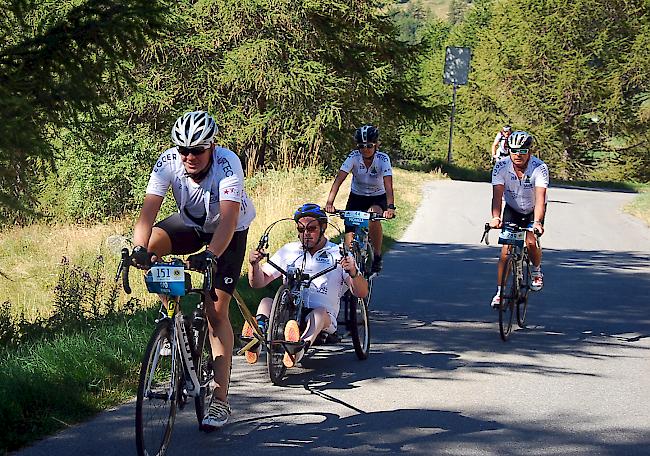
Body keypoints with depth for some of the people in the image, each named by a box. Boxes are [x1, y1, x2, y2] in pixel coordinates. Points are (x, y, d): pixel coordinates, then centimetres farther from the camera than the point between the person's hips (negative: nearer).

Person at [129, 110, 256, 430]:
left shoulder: (227, 164, -34)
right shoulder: (168, 162, -25)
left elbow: (228, 220, -44)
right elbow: (149, 210, -33)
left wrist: (210, 255, -60)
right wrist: (139, 248, -50)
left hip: (229, 233, -4)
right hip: (191, 224, 4)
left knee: (216, 312, -11)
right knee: (148, 249, -27)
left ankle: (220, 401, -6)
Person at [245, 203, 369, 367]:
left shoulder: (338, 254, 9)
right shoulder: (288, 251, 18)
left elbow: (361, 293, -1)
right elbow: (258, 283, 15)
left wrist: (353, 273, -22)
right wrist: (254, 264, -7)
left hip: (324, 317, -3)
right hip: (288, 314, 3)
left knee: (319, 312, -36)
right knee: (266, 302, -24)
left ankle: (301, 346, -64)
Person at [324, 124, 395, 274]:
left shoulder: (383, 159, -22)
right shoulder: (354, 157, -19)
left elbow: (388, 185, -33)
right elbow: (339, 179, -28)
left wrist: (390, 207, -50)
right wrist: (329, 203, -42)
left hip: (378, 198, -2)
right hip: (356, 197, 2)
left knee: (374, 217, -34)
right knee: (350, 236, -13)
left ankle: (377, 257, -16)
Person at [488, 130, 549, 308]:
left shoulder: (539, 168, -29)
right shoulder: (501, 167, -24)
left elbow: (540, 199, -39)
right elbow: (497, 195, -32)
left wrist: (537, 222, -54)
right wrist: (496, 218, -50)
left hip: (534, 210, -1)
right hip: (512, 209, 1)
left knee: (531, 242, -21)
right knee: (506, 248, -10)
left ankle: (537, 271, 11)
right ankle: (500, 292, -3)